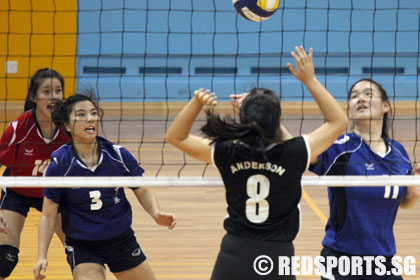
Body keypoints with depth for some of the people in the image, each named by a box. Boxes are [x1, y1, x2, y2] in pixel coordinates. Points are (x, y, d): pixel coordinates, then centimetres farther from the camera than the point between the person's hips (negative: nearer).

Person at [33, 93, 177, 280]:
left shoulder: (118, 155, -8)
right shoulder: (59, 164, -13)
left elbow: (142, 192, 4)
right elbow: (48, 215, -8)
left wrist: (156, 214, -16)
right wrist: (42, 257, -17)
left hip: (122, 241, 3)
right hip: (82, 247, -3)